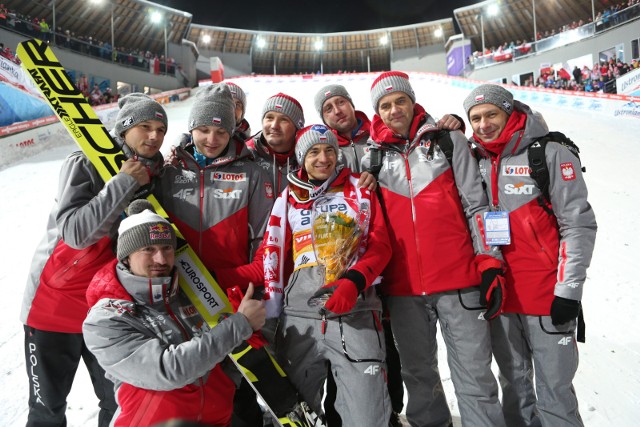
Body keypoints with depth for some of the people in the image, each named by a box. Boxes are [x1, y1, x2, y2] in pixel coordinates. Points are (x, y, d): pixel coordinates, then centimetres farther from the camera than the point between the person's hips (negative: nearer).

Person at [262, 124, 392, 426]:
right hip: (299, 315, 2)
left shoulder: (358, 189, 10)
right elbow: (273, 254, 12)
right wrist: (269, 311, 3)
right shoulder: (288, 198, 14)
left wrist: (353, 282, -13)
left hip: (355, 313, -2)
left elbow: (380, 245, 3)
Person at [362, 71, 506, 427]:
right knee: (418, 374, 17)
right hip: (402, 287, 3)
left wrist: (489, 264, -4)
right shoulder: (373, 156, 9)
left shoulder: (448, 140, 4)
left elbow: (477, 205, 2)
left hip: (458, 280, -2)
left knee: (474, 377, 4)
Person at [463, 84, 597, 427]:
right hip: (498, 295, 5)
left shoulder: (550, 154, -6)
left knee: (554, 387, 5)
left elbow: (579, 225, -8)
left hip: (547, 296, -4)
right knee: (513, 383, 18)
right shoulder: (475, 163, 8)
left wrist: (569, 289, -12)